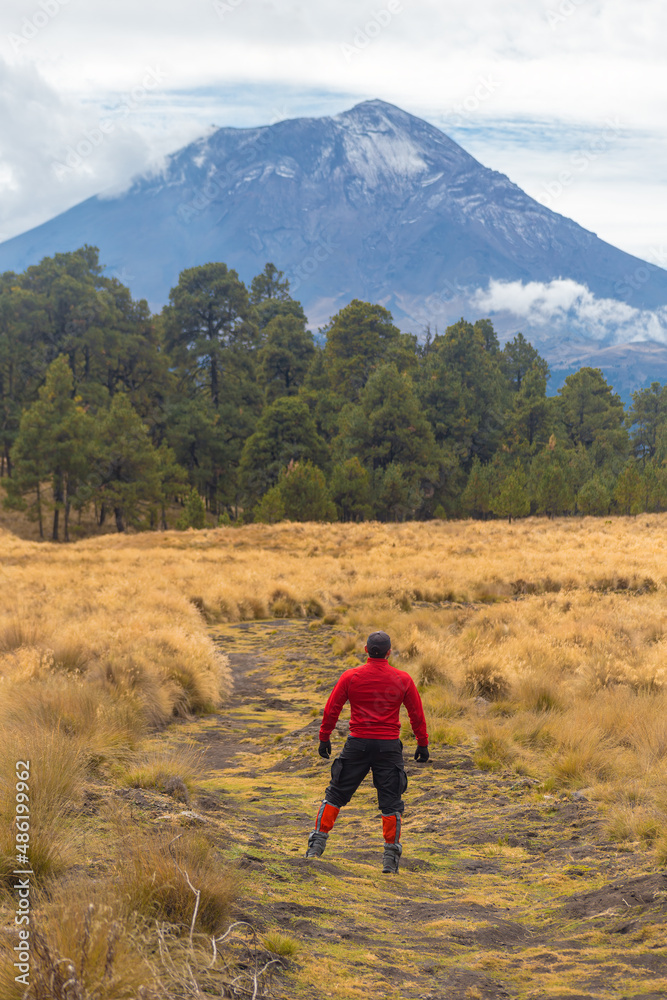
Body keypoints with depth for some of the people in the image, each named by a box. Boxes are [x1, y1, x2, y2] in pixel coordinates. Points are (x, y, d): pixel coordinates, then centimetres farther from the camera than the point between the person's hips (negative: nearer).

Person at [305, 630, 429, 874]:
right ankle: (391, 860, 6)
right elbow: (416, 714, 6)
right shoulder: (403, 679, 1)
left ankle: (317, 843, 10)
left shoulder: (350, 676, -1)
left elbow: (331, 709, 1)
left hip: (357, 744, 0)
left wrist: (324, 738, 11)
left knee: (336, 794, 11)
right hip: (389, 745, 0)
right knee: (390, 803, 6)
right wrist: (423, 744, 15)